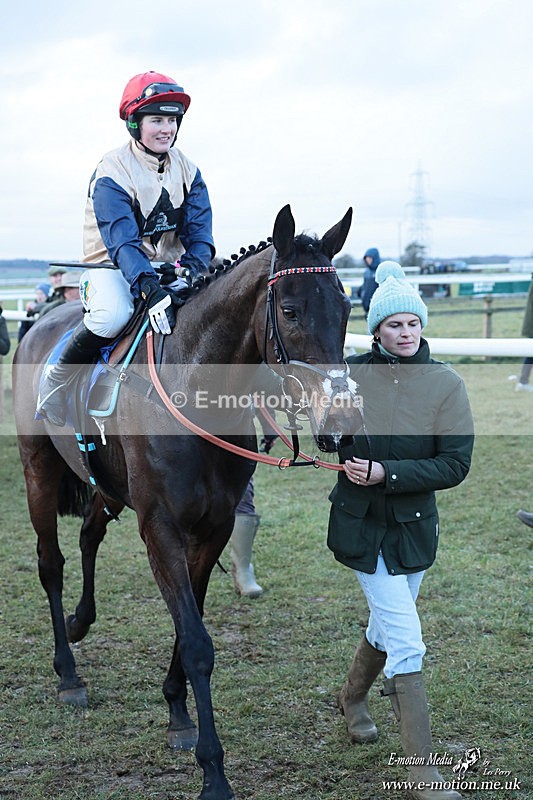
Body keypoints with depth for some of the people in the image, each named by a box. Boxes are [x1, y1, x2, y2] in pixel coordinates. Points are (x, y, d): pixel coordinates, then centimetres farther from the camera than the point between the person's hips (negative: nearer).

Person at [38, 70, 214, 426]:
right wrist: (151, 290, -42)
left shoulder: (187, 171, 2)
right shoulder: (112, 173, -16)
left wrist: (191, 273, -26)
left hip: (168, 266, 6)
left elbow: (199, 231, -4)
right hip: (113, 266, -5)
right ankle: (59, 378, -11)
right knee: (114, 313, -37)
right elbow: (122, 241, -27)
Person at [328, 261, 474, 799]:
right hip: (362, 523, -3)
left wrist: (387, 472, -22)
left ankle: (353, 698, 53)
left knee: (387, 625, 23)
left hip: (416, 523, 3)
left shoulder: (446, 384, -7)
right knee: (406, 644, -7)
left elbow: (455, 464, -13)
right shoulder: (350, 375, -8)